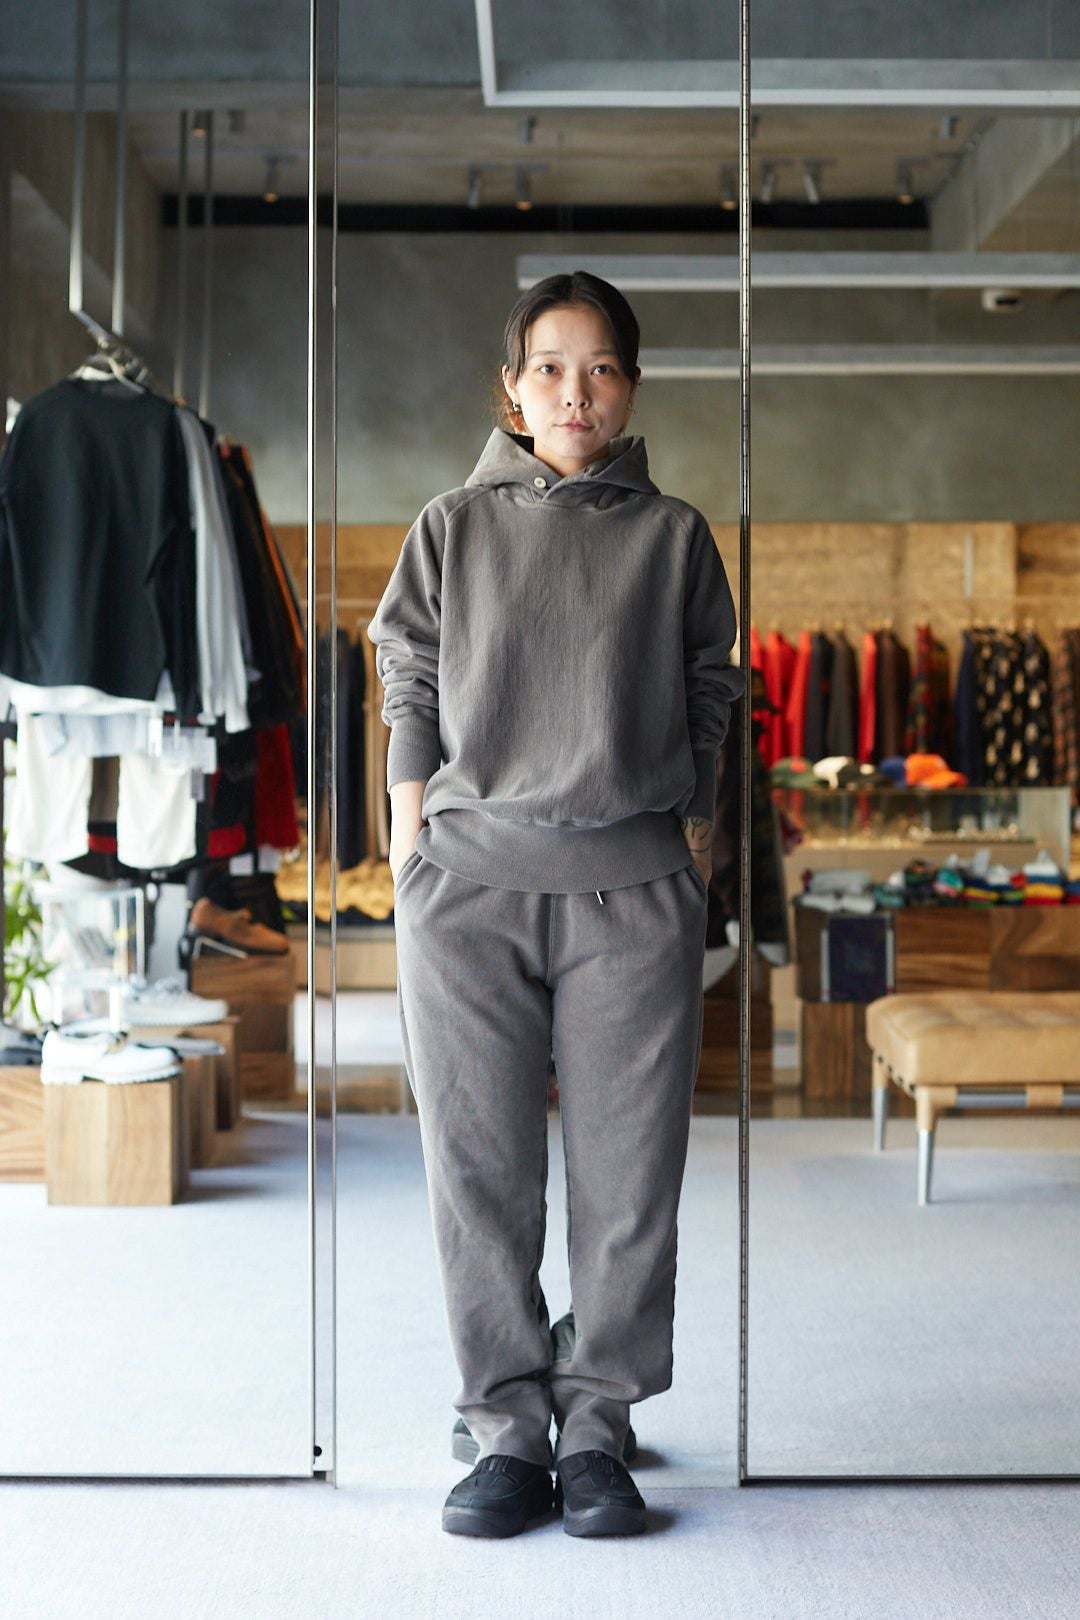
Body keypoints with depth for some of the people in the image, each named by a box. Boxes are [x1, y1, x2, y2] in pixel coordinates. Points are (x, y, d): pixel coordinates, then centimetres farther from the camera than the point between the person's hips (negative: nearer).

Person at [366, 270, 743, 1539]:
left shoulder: (673, 536, 11)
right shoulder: (452, 529, 12)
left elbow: (710, 699, 12)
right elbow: (409, 688, 11)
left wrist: (697, 843, 4)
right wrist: (414, 844, 4)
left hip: (632, 881, 0)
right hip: (469, 875, 0)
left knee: (629, 1175, 0)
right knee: (479, 1173, 0)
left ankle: (598, 1430, 13)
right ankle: (509, 1431, 11)